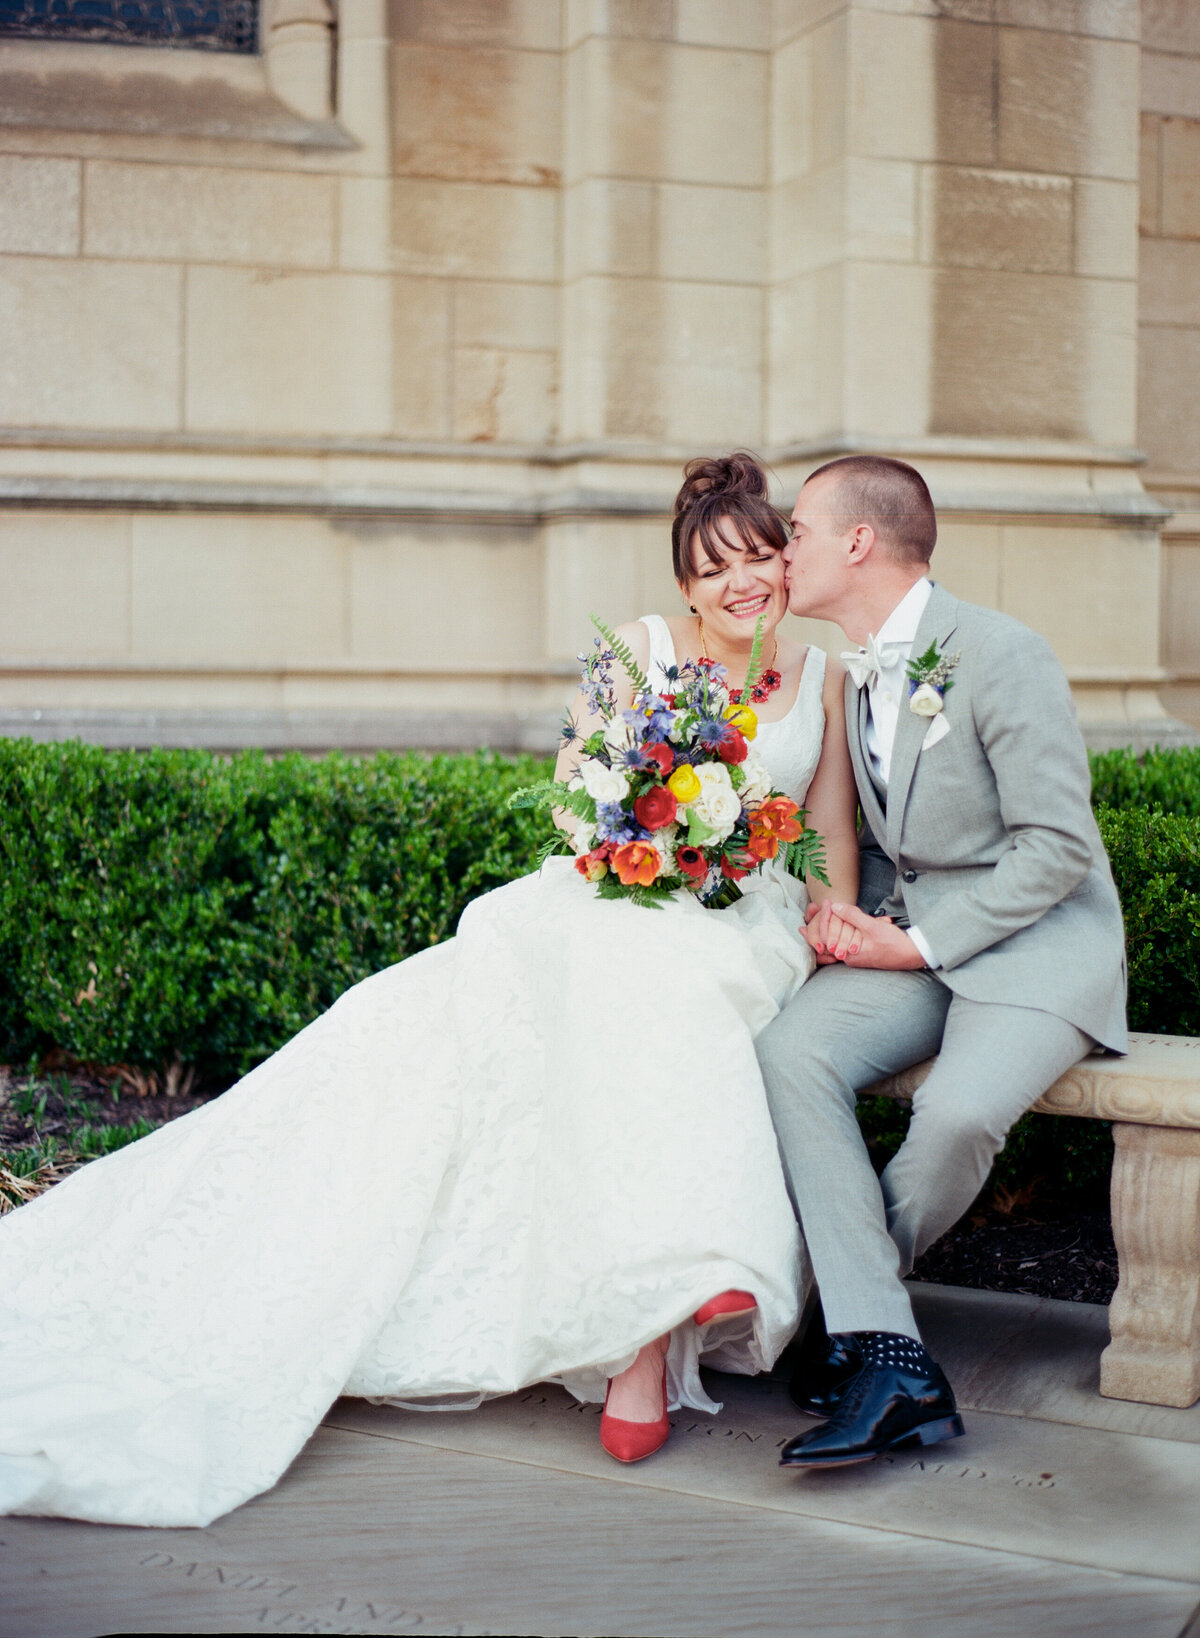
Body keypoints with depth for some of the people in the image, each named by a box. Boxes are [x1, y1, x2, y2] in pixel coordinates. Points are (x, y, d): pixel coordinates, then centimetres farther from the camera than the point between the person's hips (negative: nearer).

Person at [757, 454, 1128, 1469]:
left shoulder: (1003, 656, -14)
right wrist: (849, 910, 0)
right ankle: (889, 1360, -24)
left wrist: (921, 942, -16)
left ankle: (858, 1297, -1)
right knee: (789, 1052, -22)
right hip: (913, 936, 7)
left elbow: (1059, 845, -16)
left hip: (1039, 940, -6)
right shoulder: (857, 675, 12)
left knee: (960, 1110, -33)